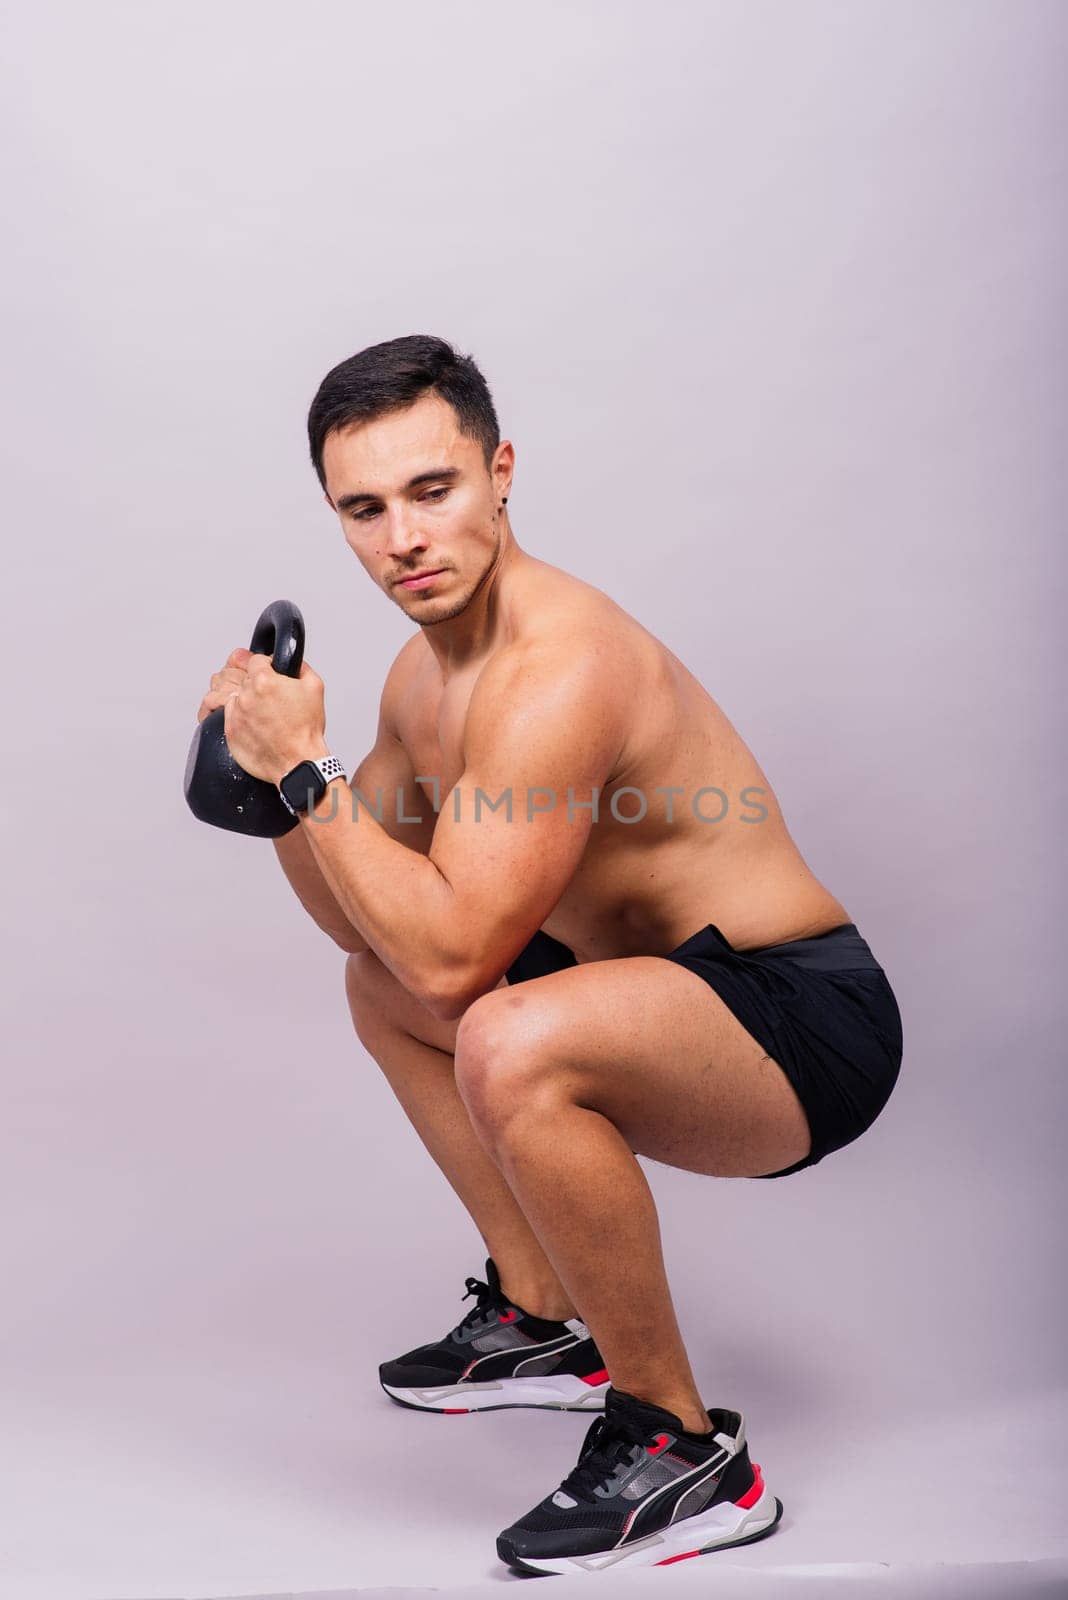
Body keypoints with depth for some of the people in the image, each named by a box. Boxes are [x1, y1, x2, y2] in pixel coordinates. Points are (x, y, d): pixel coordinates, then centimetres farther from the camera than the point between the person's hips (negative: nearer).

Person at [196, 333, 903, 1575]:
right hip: (690, 998, 10)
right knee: (380, 988, 23)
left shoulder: (557, 670, -25)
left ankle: (682, 1448, -13)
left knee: (510, 1044, -37)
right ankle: (543, 1321, 27)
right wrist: (276, 775, -2)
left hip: (809, 1025, -10)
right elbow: (367, 923, 12)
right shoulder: (425, 675, 6)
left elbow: (452, 956, -30)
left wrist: (307, 764, -23)